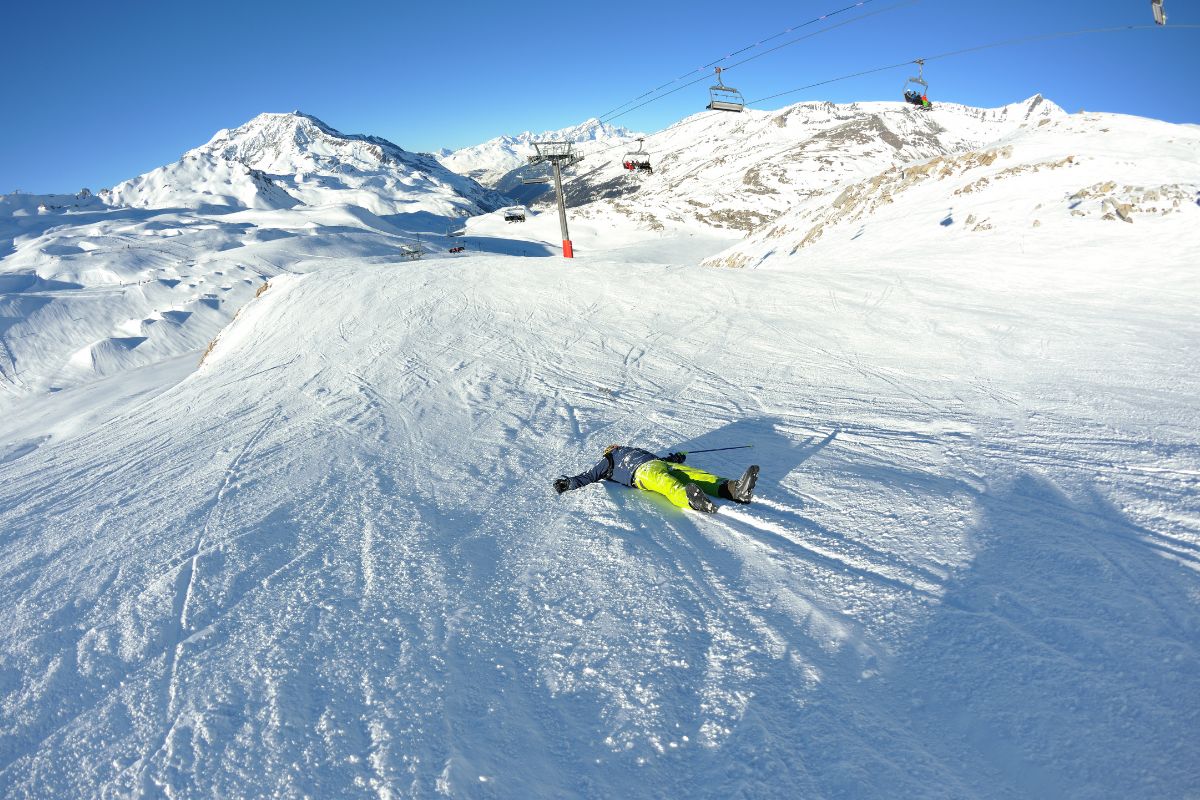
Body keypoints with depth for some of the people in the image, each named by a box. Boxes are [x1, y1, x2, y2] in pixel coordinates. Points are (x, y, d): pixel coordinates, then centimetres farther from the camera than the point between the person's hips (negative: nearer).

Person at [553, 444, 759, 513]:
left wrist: (674, 458, 27)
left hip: (663, 464, 5)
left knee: (696, 475, -23)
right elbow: (587, 477, 21)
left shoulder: (637, 450, 45)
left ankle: (735, 489, -47)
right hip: (643, 472, -5)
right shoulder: (607, 462, 31)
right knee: (666, 482, -38)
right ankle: (691, 499, -70)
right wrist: (568, 482, 7)